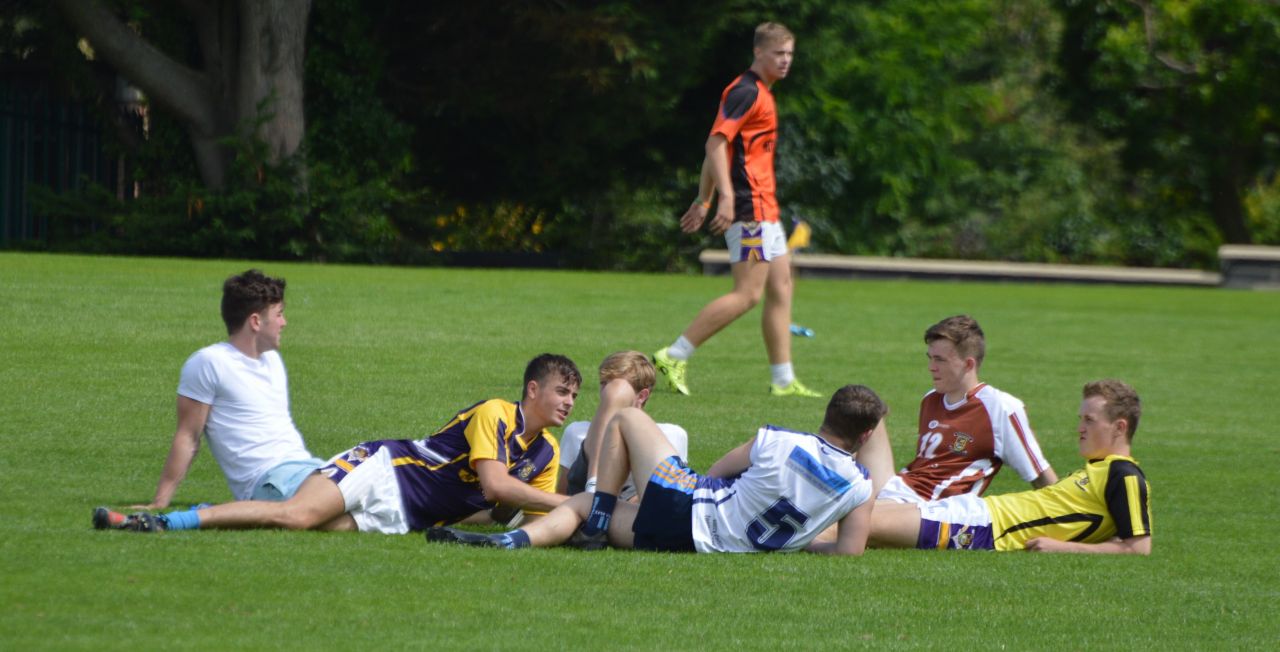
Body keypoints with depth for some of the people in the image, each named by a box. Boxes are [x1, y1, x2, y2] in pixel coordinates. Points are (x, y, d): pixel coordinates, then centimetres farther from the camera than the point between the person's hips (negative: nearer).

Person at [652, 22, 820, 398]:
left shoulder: (760, 94, 19)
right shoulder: (747, 92, -12)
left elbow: (716, 147, 24)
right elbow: (717, 141, -22)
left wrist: (704, 201, 25)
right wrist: (727, 195, -31)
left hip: (763, 209, 11)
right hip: (750, 208, -11)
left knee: (781, 288, 10)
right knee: (748, 294, -12)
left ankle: (783, 381, 13)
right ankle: (674, 357, -10)